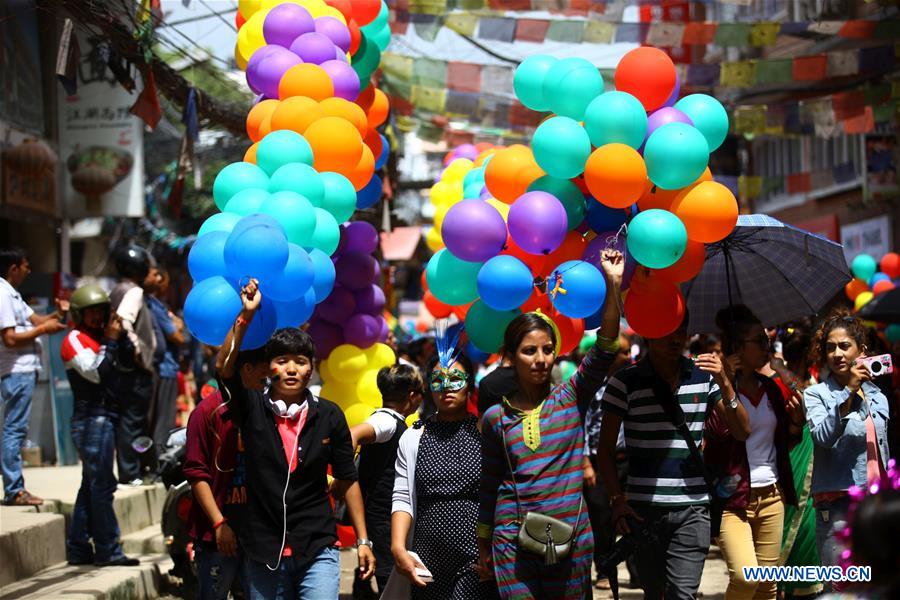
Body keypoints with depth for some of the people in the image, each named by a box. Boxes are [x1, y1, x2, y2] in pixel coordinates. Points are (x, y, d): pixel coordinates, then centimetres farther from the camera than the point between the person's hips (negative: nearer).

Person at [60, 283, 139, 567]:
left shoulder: (100, 336, 17)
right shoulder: (74, 340, -8)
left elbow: (127, 360, 16)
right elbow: (96, 372, -21)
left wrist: (121, 337, 2)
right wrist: (110, 341, -17)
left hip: (106, 418, 10)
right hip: (91, 418, -10)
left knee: (91, 485, 12)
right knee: (102, 485, -11)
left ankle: (78, 549, 17)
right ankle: (108, 551, -12)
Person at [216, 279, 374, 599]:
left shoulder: (328, 415, 0)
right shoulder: (253, 408, -1)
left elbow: (347, 480, 6)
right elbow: (224, 367, -18)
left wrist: (363, 541, 4)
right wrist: (246, 315, -24)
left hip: (317, 549, -1)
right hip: (263, 552, 1)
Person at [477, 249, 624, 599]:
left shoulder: (571, 398, 3)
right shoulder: (496, 417, 4)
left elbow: (604, 351, -11)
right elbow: (489, 486, 11)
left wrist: (612, 285, -20)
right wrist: (483, 546, 13)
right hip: (514, 541, -1)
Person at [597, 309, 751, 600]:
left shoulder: (703, 377, 7)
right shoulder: (625, 382, 0)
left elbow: (742, 431, 4)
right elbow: (606, 449, 3)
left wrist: (724, 383, -11)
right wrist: (616, 499, -9)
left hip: (692, 508, 1)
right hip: (643, 508, -1)